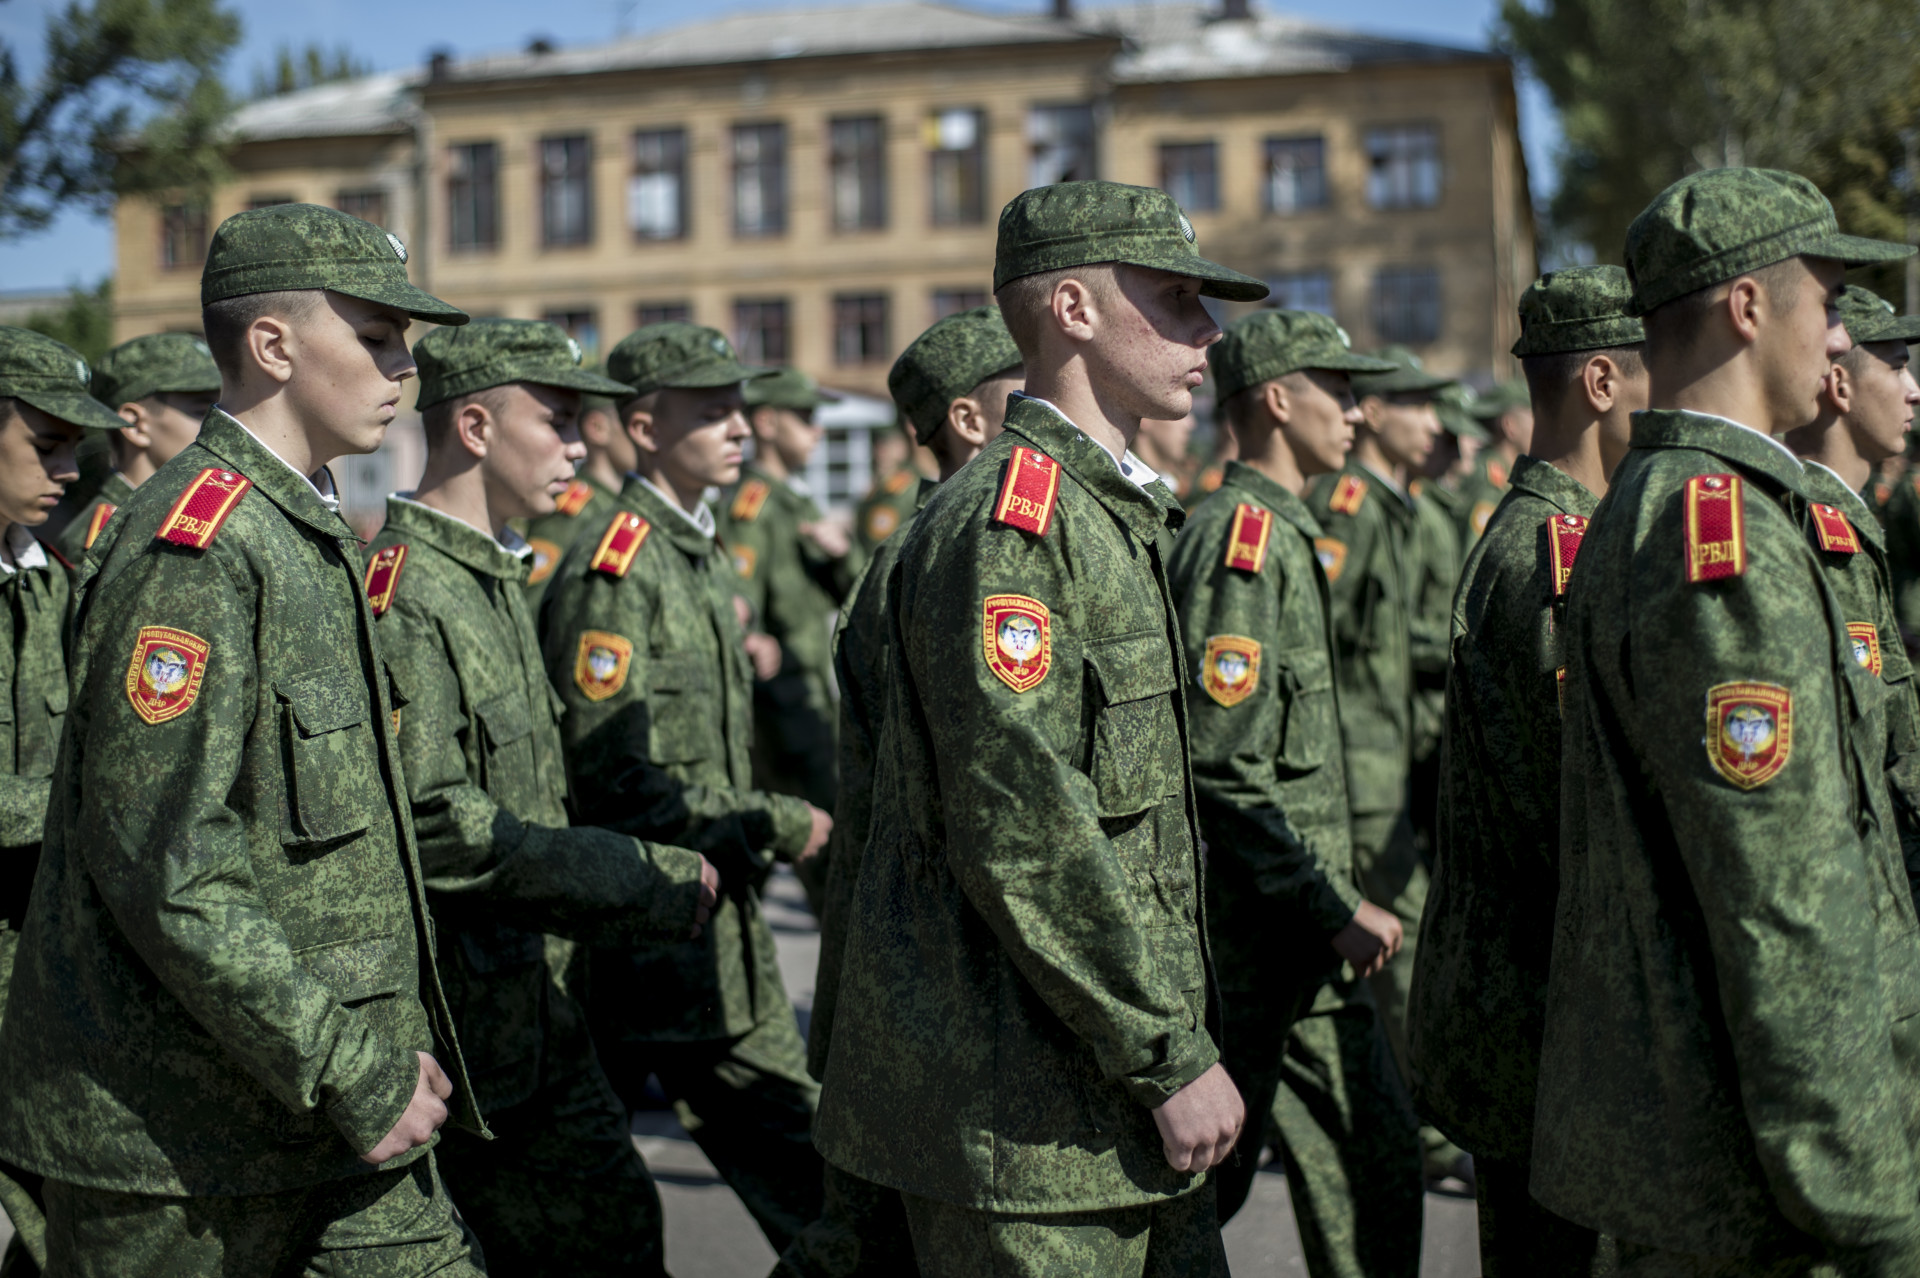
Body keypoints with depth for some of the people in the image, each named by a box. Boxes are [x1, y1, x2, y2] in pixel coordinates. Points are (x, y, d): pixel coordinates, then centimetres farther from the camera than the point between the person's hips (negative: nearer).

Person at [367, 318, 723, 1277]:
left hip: (532, 1008, 9)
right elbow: (434, 831, -25)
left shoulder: (495, 576, 14)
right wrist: (642, 880, -20)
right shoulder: (401, 592, -18)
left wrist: (652, 873, 10)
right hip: (456, 1027, -9)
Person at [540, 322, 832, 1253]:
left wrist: (764, 833, 8)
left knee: (798, 1161, 10)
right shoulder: (612, 568, -15)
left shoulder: (705, 555, 14)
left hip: (719, 921, 8)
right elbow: (618, 782, -21)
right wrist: (778, 827, -15)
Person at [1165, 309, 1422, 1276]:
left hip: (1297, 941, 10)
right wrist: (1336, 911, -20)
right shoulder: (1242, 537, -15)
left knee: (1375, 1165, 12)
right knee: (1204, 1179, 1)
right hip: (1253, 942, -10)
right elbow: (1223, 769, -23)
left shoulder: (1282, 533, 16)